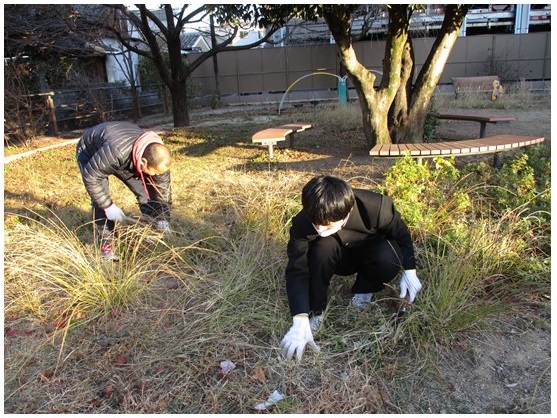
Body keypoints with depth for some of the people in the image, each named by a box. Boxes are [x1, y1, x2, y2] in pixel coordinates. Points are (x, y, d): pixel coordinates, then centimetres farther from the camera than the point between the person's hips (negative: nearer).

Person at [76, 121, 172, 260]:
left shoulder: (156, 156, -28)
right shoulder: (116, 151, -47)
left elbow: (162, 190, -17)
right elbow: (90, 176, -34)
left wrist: (164, 220, -19)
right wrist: (108, 205, -32)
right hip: (90, 153, -4)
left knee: (145, 191, -6)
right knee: (101, 202, -19)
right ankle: (106, 246, -4)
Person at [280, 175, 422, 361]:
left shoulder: (376, 207, -35)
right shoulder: (303, 223, -33)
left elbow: (400, 233, -13)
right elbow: (297, 272, -33)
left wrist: (409, 271, -12)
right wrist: (300, 321, -43)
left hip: (371, 253, 1)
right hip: (339, 258, 0)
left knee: (389, 258, -34)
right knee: (322, 247, -35)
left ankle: (364, 290, -1)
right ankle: (315, 310, -15)